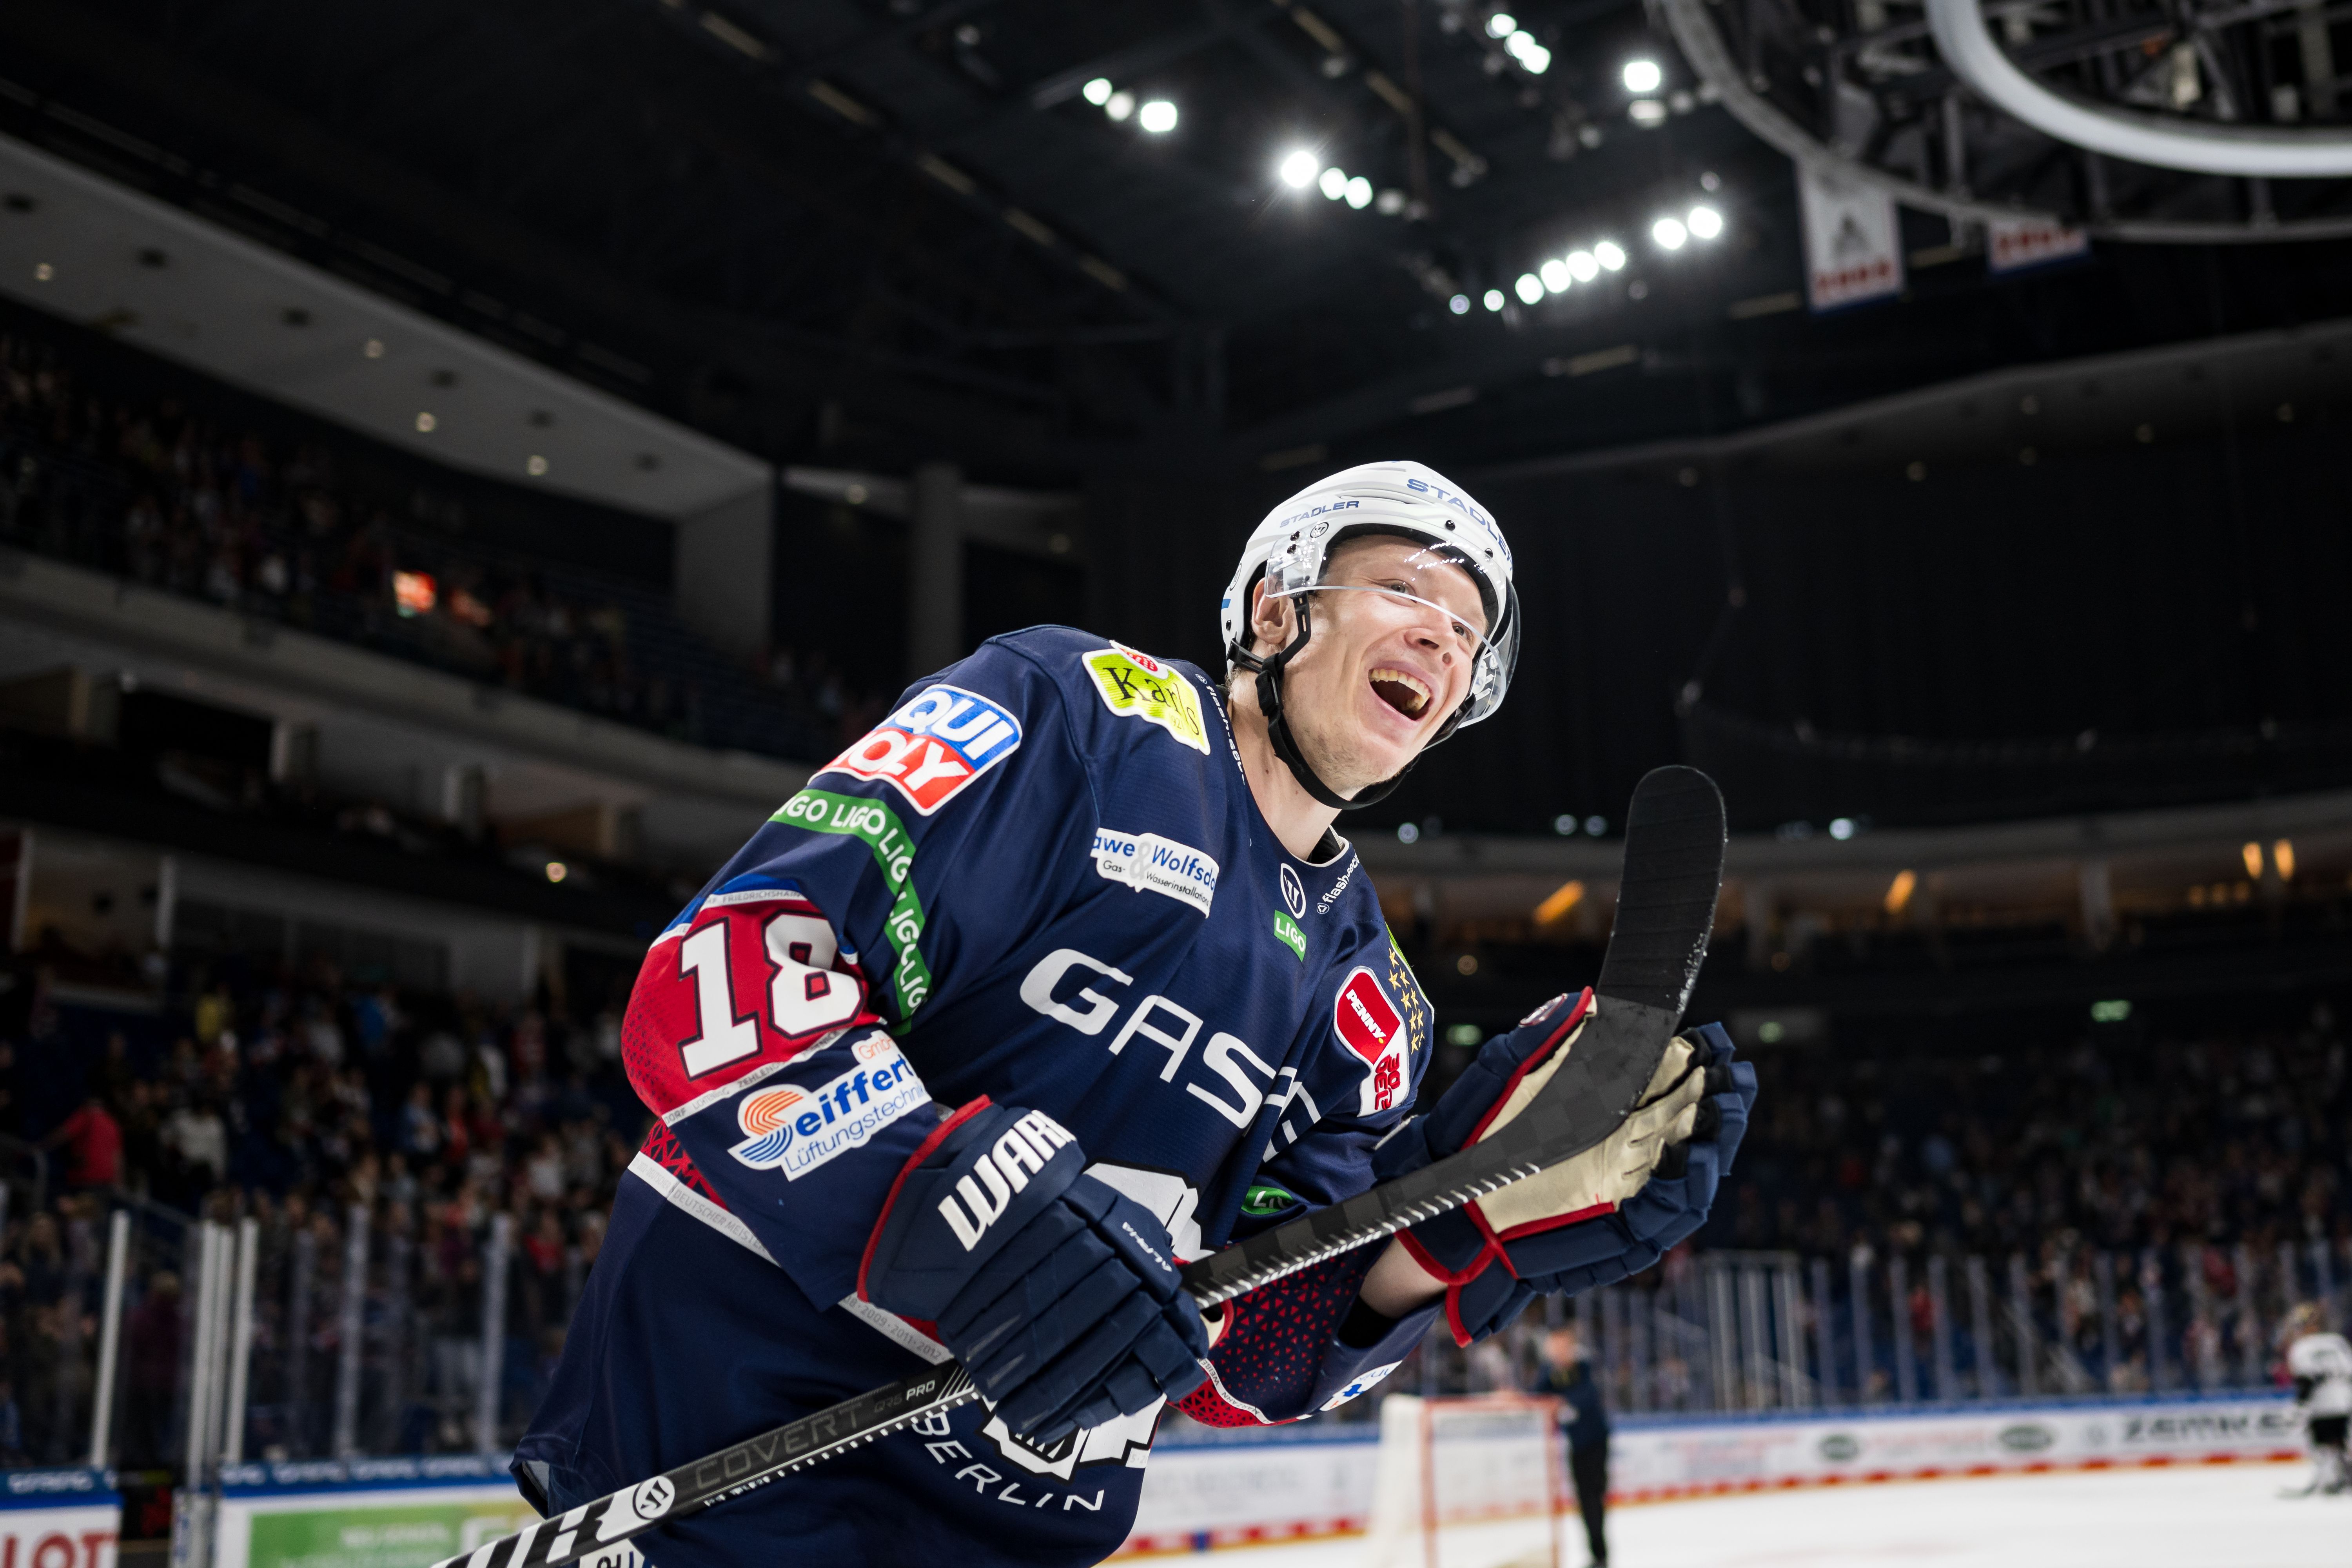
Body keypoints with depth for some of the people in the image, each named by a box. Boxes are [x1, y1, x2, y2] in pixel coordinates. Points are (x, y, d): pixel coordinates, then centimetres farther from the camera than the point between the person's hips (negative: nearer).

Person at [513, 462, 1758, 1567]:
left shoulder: (1367, 996, 9)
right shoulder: (1081, 710, -7)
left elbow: (1238, 1354, 1)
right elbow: (719, 967, -18)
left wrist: (1468, 1223, -15)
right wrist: (947, 1197, -32)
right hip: (728, 1426, -5)